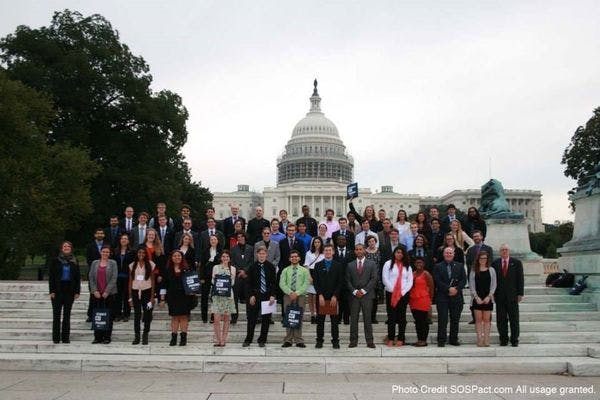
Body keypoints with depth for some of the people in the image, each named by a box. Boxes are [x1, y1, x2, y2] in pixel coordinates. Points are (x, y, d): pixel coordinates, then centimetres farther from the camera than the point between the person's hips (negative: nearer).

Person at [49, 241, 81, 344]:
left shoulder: (74, 262, 6)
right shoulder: (56, 261, 1)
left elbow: (78, 277, 6)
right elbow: (51, 276, 0)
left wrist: (77, 291, -1)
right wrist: (52, 291, -8)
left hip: (69, 291, 1)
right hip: (58, 291, -1)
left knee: (67, 315, 6)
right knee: (57, 314, 4)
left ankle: (65, 337, 11)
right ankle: (56, 338, 10)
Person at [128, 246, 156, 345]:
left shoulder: (150, 264, 2)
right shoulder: (132, 265, 7)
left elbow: (152, 281, 2)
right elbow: (130, 281, 7)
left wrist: (152, 296, -3)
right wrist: (130, 297, 3)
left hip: (147, 291, -1)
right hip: (136, 292, 1)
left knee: (147, 314, -1)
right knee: (137, 315, 3)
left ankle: (145, 336, 11)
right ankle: (137, 336, 10)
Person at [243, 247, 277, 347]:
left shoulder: (270, 267, 1)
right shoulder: (252, 267, 1)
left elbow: (274, 282, 0)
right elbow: (249, 283, 1)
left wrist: (272, 296, -8)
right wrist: (251, 295, -8)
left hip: (267, 296, 1)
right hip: (255, 296, 0)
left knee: (266, 319, 5)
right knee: (252, 318, 3)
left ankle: (262, 340, 15)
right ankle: (248, 340, 13)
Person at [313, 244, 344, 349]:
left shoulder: (338, 265, 6)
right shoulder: (318, 265, 8)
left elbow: (341, 282, 1)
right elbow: (315, 282, 3)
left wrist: (335, 296, -7)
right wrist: (320, 295, -7)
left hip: (334, 297, -1)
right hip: (321, 297, 1)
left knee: (334, 320, 2)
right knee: (320, 320, 3)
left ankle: (335, 341, 7)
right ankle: (319, 341, 9)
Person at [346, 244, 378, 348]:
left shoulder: (372, 264, 6)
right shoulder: (350, 265, 11)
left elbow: (374, 279, -2)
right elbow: (348, 281, 8)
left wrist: (364, 290, -9)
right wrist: (354, 291, -6)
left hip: (367, 295, -2)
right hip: (354, 295, 2)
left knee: (367, 319, -1)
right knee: (353, 319, 1)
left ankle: (369, 341, 4)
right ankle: (353, 340, 6)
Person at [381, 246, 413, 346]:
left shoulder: (407, 266, 10)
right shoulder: (388, 264, 2)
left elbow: (410, 281, 5)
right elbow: (385, 279, -5)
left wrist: (402, 292, -7)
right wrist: (393, 291, -9)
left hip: (403, 294, 2)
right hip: (390, 294, -2)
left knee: (402, 316, 4)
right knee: (391, 316, 0)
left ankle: (401, 339, 8)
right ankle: (391, 338, 4)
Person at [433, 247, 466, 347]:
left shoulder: (459, 266, 12)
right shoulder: (438, 266, 5)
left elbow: (463, 280, 4)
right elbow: (437, 281, -5)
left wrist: (456, 289, -11)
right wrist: (448, 289, -14)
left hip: (456, 296, 2)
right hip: (442, 297, -2)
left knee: (455, 319, 6)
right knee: (442, 319, -3)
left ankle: (454, 339, 15)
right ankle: (441, 340, 2)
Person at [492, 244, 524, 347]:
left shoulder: (516, 262, 3)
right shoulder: (495, 263, 5)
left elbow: (520, 279, 1)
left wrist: (520, 294, -4)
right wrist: (493, 293, -1)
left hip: (512, 296, -1)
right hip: (499, 296, 1)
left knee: (514, 319, 5)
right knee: (501, 319, 4)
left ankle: (514, 340, 13)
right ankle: (503, 339, 14)